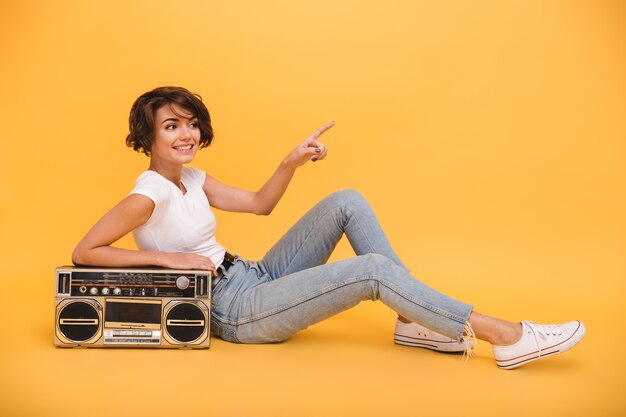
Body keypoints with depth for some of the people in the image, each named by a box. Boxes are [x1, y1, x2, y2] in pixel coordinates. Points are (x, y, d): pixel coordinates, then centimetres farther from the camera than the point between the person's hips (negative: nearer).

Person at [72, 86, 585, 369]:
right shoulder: (148, 196, -16)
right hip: (237, 313, -9)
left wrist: (292, 162, -2)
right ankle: (504, 335, -16)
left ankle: (414, 321, -4)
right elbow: (83, 252, -19)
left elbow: (259, 204, 14)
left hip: (255, 280, 9)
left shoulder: (192, 179, 9)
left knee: (347, 202, -3)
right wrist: (168, 257, -21)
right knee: (374, 269, -22)